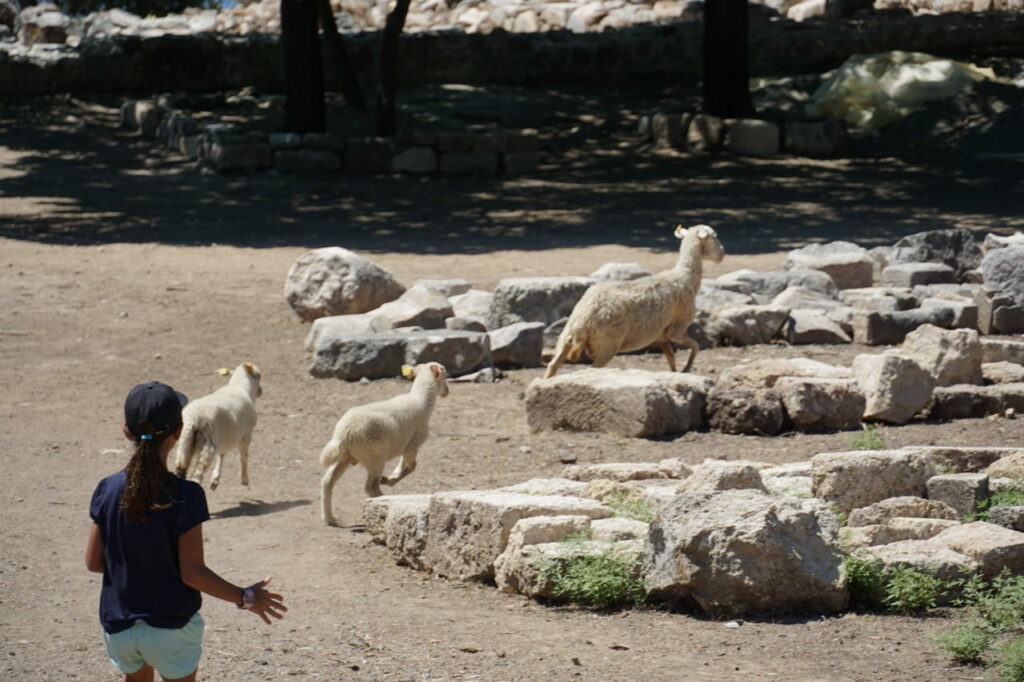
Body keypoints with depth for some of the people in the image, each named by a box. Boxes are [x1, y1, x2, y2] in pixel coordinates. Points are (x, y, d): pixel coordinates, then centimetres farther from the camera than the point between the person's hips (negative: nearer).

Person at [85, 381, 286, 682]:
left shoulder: (108, 490, -8)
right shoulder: (184, 496, -19)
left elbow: (93, 561, -2)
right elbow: (192, 572, -18)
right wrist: (245, 597, -6)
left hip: (118, 623, 4)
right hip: (171, 626, -4)